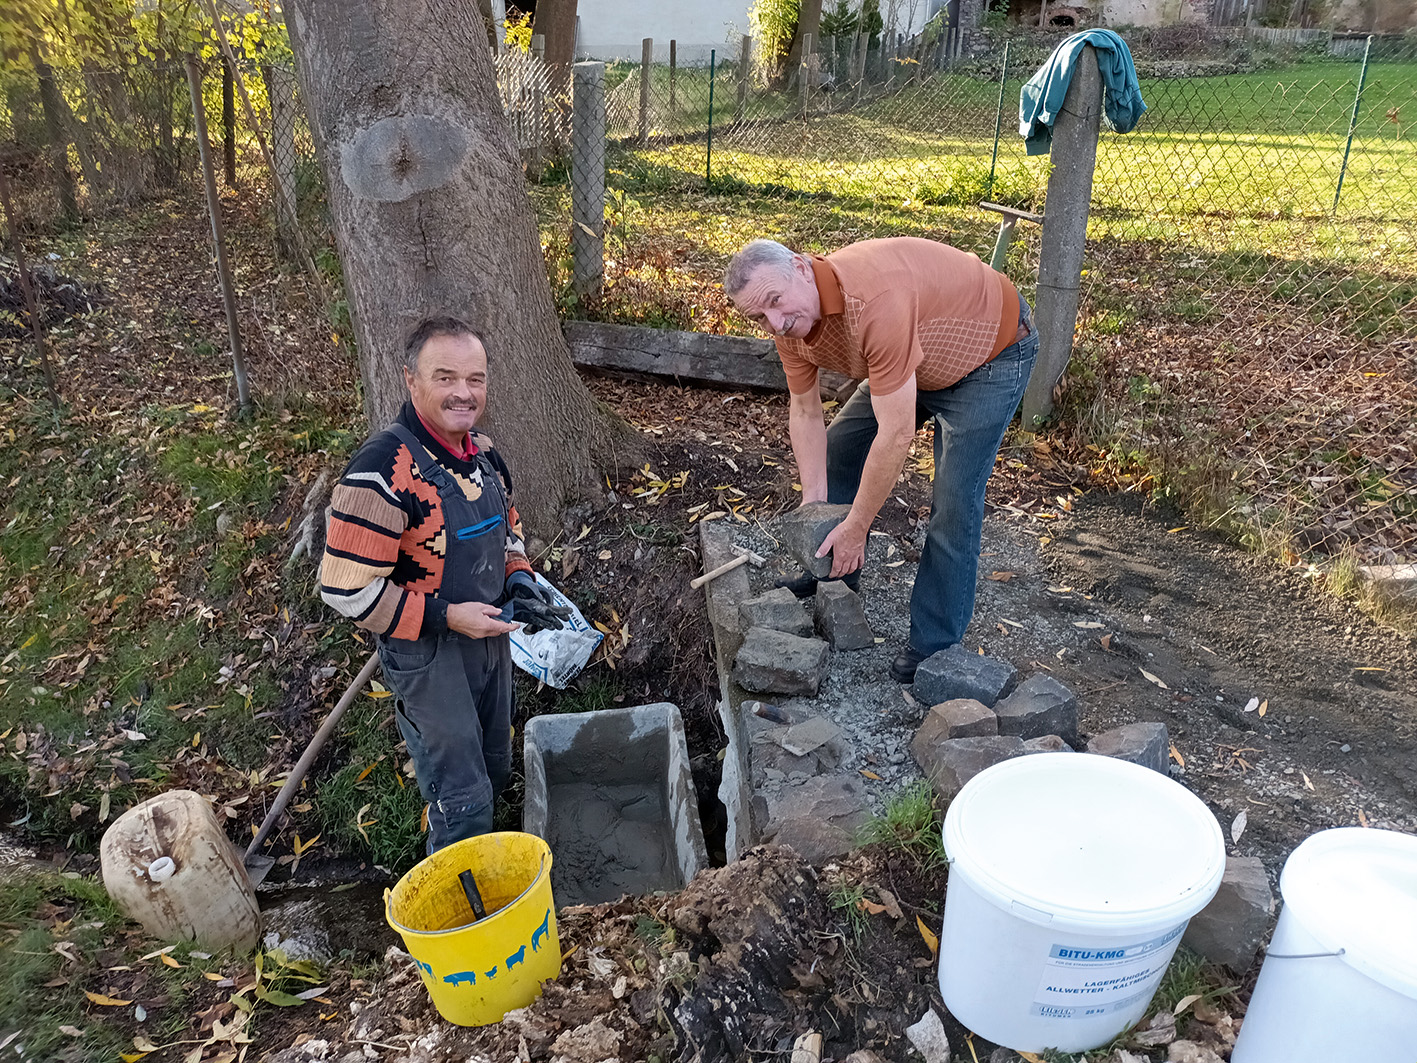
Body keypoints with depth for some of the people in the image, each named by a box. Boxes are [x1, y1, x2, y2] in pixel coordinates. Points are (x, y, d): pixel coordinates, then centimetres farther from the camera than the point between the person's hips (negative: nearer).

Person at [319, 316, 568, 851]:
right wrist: (446, 616, -25)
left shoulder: (481, 450, 1)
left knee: (494, 770, 23)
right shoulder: (383, 469, -25)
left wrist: (519, 578, -2)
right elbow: (346, 587, -24)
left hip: (489, 636, 8)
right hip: (426, 655, -8)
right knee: (462, 797, 1)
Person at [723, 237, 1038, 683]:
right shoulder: (788, 317, -16)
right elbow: (805, 413, -4)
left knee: (954, 499, -14)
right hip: (920, 355, 8)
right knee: (841, 443, 12)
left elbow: (896, 434, -39)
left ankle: (935, 642, 0)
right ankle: (832, 567, 31)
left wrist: (855, 527, -29)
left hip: (993, 350, -8)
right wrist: (814, 504, -8)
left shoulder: (876, 302, -42)